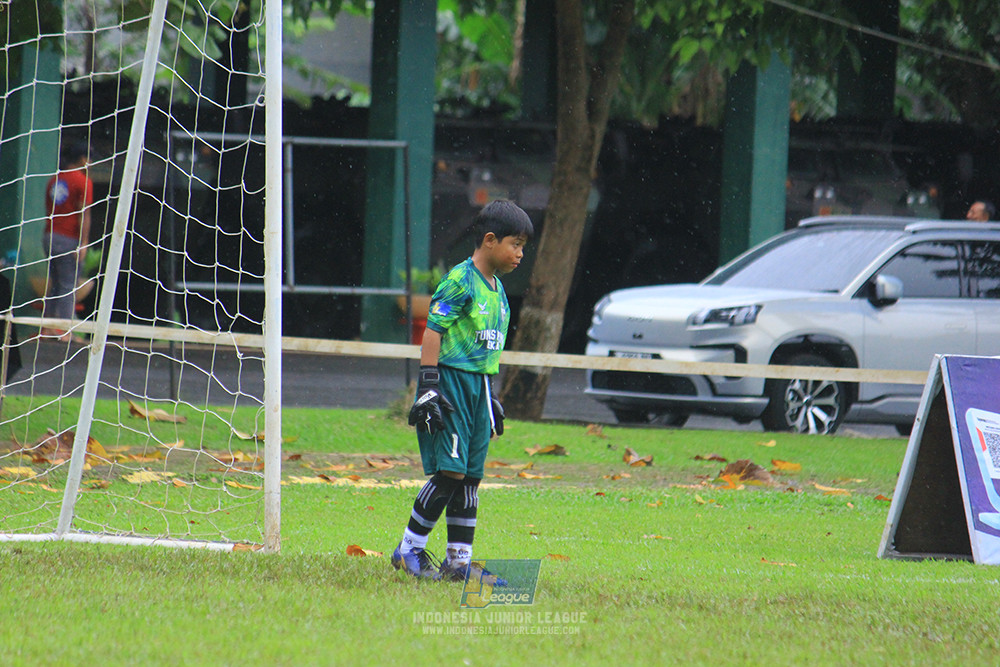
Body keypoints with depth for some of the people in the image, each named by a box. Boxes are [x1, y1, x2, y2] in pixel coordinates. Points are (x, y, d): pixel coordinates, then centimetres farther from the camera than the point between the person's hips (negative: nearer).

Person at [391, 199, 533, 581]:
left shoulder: (496, 288, 15)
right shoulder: (460, 282, -12)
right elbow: (433, 332, -14)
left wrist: (490, 397, 26)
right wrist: (428, 387, -19)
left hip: (477, 388, 8)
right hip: (450, 381, -8)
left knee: (470, 477, 6)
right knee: (450, 472, -12)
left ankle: (459, 562, 10)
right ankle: (408, 550, -1)